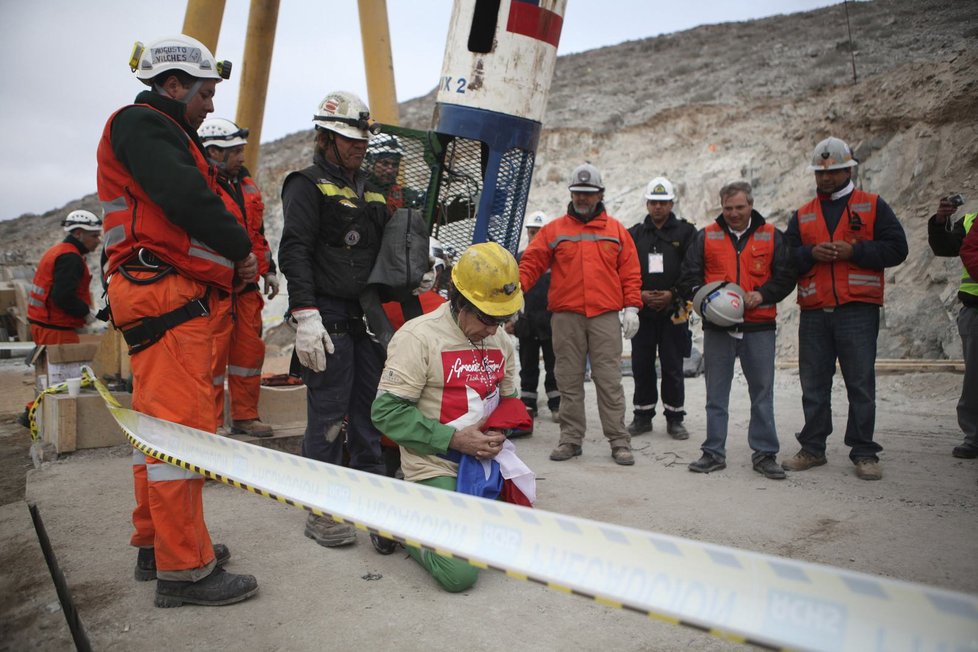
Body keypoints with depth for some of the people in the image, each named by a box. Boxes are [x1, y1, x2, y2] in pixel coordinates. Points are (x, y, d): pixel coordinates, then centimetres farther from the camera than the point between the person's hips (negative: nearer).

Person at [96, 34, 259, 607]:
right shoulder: (141, 124, -6)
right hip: (165, 294, -11)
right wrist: (243, 250, -6)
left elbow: (191, 202, 19)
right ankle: (184, 569, -3)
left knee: (162, 423, 15)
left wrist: (234, 258, 3)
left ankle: (157, 544, 26)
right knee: (183, 424, -10)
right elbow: (190, 200, -20)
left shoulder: (160, 133, 27)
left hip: (178, 296, 11)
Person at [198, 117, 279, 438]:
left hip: (246, 286, 8)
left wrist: (268, 270, 20)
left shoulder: (244, 182, 17)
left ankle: (245, 417, 24)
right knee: (214, 355, -3)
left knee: (250, 350, 12)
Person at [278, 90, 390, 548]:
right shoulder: (308, 185, -3)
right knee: (328, 416, -4)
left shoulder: (370, 190, 20)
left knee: (369, 413, 12)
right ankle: (322, 512, 7)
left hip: (368, 317, 8)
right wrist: (306, 317, -22)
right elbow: (294, 253, -13)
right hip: (329, 317, -7)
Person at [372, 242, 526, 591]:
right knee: (460, 573, -18)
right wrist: (454, 439, -20)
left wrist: (500, 433, -3)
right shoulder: (418, 337, -15)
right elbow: (387, 411, -17)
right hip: (437, 468, -7)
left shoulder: (501, 341, 7)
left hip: (486, 463, 7)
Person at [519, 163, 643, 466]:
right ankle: (570, 439, 15)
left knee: (610, 381, 0)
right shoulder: (554, 230, 11)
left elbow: (630, 272, 10)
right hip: (565, 317, 1)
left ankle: (619, 441, 7)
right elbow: (531, 263, 4)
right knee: (569, 382, 5)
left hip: (605, 316, 0)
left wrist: (631, 307, 0)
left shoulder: (616, 230, 12)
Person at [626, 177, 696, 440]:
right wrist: (639, 294, -7)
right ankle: (642, 416, 18)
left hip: (674, 311, -2)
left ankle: (675, 419, 14)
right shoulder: (635, 234, 10)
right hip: (642, 310, 2)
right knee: (641, 366, 6)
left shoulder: (686, 232, 4)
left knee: (673, 367, 2)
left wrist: (673, 294, -11)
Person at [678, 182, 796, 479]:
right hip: (717, 326, 0)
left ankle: (765, 453, 16)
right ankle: (714, 452, 15)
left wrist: (761, 295, -12)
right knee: (716, 393, 6)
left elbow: (786, 276, 5)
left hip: (759, 326, 0)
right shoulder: (706, 237, 8)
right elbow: (688, 276, 7)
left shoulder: (771, 236, 7)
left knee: (762, 392, 5)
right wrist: (704, 298, -11)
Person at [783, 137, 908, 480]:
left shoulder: (873, 206, 8)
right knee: (813, 385, 8)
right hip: (814, 313, 3)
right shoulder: (802, 216, 15)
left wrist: (854, 251, -13)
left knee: (860, 384, 1)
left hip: (858, 310, -3)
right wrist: (811, 254, -9)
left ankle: (864, 454, 11)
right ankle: (812, 449, 19)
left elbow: (896, 248, -1)